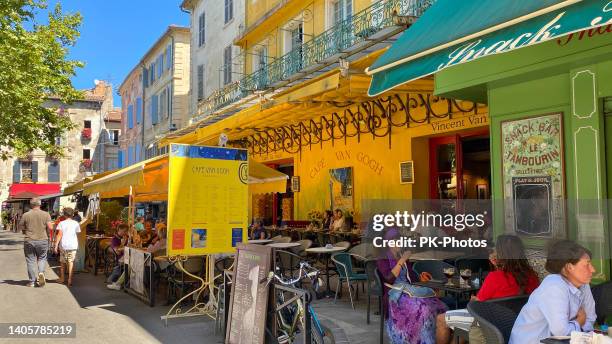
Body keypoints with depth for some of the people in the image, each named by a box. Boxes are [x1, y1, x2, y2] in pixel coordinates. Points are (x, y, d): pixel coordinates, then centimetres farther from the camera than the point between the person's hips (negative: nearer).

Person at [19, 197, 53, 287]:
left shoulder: (25, 215, -3)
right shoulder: (46, 214, -3)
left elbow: (20, 227, 3)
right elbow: (50, 227, -9)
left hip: (29, 241, 0)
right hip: (43, 240, 0)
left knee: (31, 261, 7)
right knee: (42, 258, 16)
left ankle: (32, 281, 10)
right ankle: (41, 272, -10)